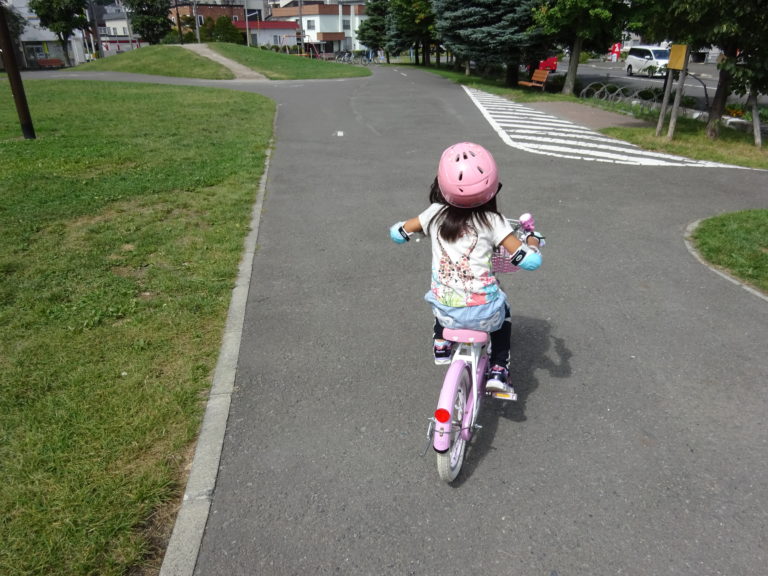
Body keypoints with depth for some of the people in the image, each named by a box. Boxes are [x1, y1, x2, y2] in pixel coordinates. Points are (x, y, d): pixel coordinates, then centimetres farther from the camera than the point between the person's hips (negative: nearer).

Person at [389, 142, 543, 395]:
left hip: (445, 311, 2)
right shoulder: (492, 221, -10)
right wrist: (533, 239, 11)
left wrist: (422, 227, 28)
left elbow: (397, 233, 8)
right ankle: (498, 372, 25)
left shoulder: (436, 213, -4)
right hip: (483, 313, -2)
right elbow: (529, 260, -11)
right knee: (503, 312, 33)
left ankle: (441, 346, 34)